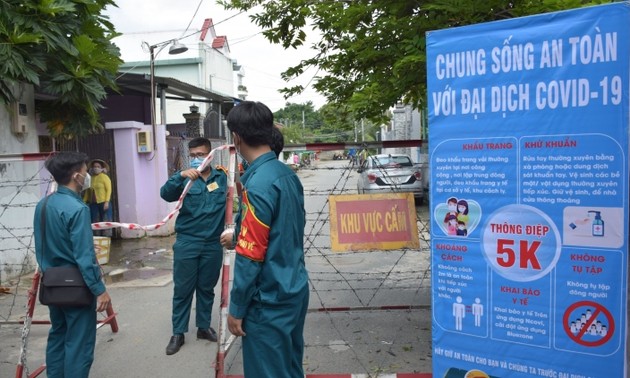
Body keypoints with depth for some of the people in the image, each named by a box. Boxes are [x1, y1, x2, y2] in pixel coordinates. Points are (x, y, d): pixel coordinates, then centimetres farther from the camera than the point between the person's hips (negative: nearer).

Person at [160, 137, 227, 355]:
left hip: (213, 244, 2)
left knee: (207, 288, 15)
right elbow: (165, 194, -19)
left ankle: (204, 327, 31)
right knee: (182, 290, 7)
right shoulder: (185, 179, -3)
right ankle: (178, 333, 20)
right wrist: (180, 175, -36)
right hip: (187, 243, -1)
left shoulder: (223, 177, 2)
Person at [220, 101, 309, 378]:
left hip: (270, 301, -8)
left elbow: (250, 256, -21)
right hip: (295, 290, 8)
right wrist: (239, 237, 29)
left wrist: (236, 308, -10)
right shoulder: (288, 174, 3)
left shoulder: (257, 184, -22)